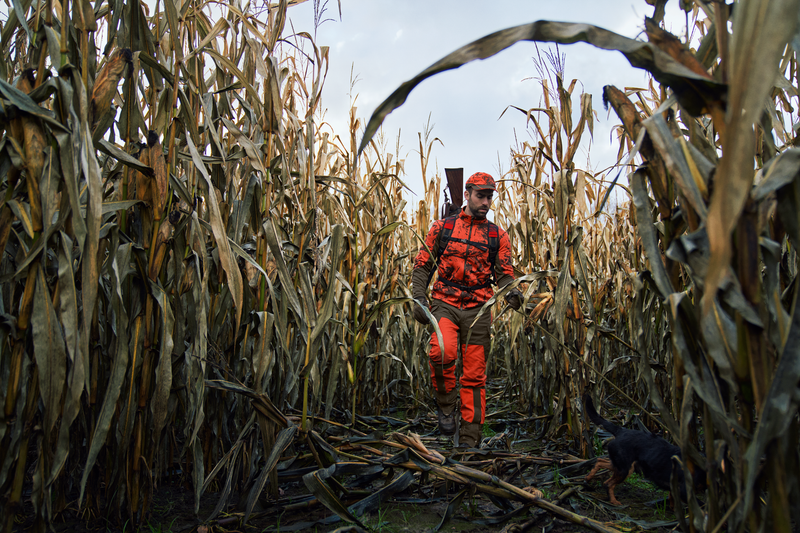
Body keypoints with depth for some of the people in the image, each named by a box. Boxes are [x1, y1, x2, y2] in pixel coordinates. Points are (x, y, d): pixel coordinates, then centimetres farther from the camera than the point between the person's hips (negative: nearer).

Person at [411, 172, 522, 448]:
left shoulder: (498, 236, 11)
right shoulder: (442, 228, 8)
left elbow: (504, 273, 7)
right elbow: (422, 265, 9)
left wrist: (511, 291, -15)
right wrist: (418, 297, -5)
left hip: (478, 310, 2)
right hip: (445, 303, -1)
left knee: (475, 375, 2)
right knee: (443, 351, -30)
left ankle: (469, 439, 14)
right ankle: (446, 406, -2)